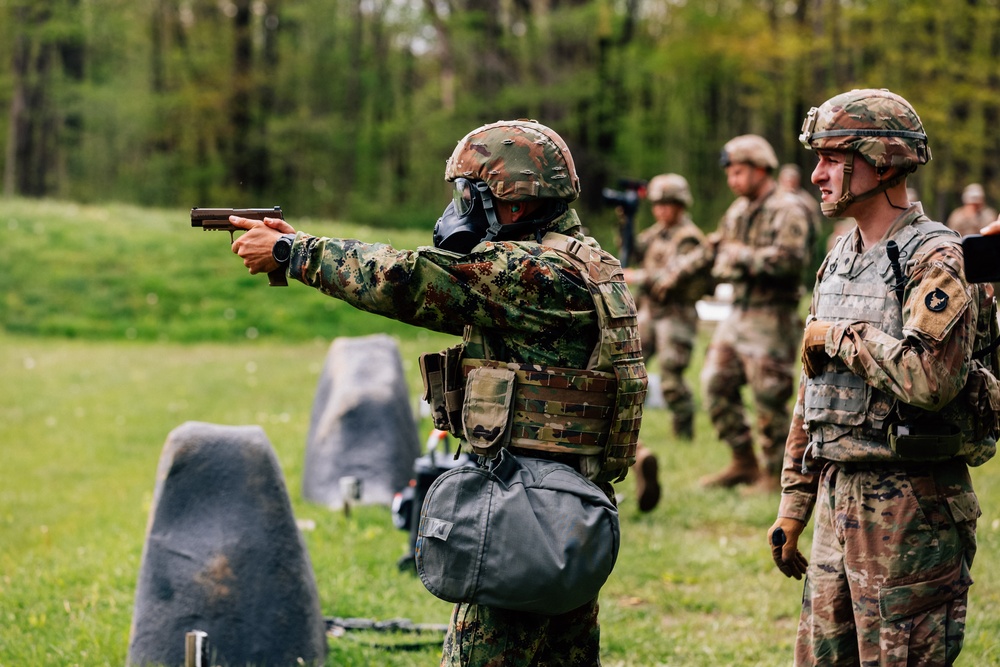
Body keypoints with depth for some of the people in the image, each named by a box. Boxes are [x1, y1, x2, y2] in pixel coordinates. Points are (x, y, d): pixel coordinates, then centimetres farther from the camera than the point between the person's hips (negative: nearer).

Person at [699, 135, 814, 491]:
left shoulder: (787, 210, -11)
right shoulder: (737, 211, 15)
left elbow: (790, 258, -24)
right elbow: (720, 253, 23)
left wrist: (744, 256, -16)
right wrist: (720, 255, 0)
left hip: (770, 320, -9)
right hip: (737, 314, 9)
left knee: (769, 398, -4)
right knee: (717, 384, 7)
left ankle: (776, 473, 7)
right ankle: (743, 461, 18)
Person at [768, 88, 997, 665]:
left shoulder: (934, 261, -13)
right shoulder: (841, 259, 14)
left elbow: (931, 377, -31)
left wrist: (840, 335, -17)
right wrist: (793, 505, 20)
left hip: (912, 509, -9)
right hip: (839, 497, 9)